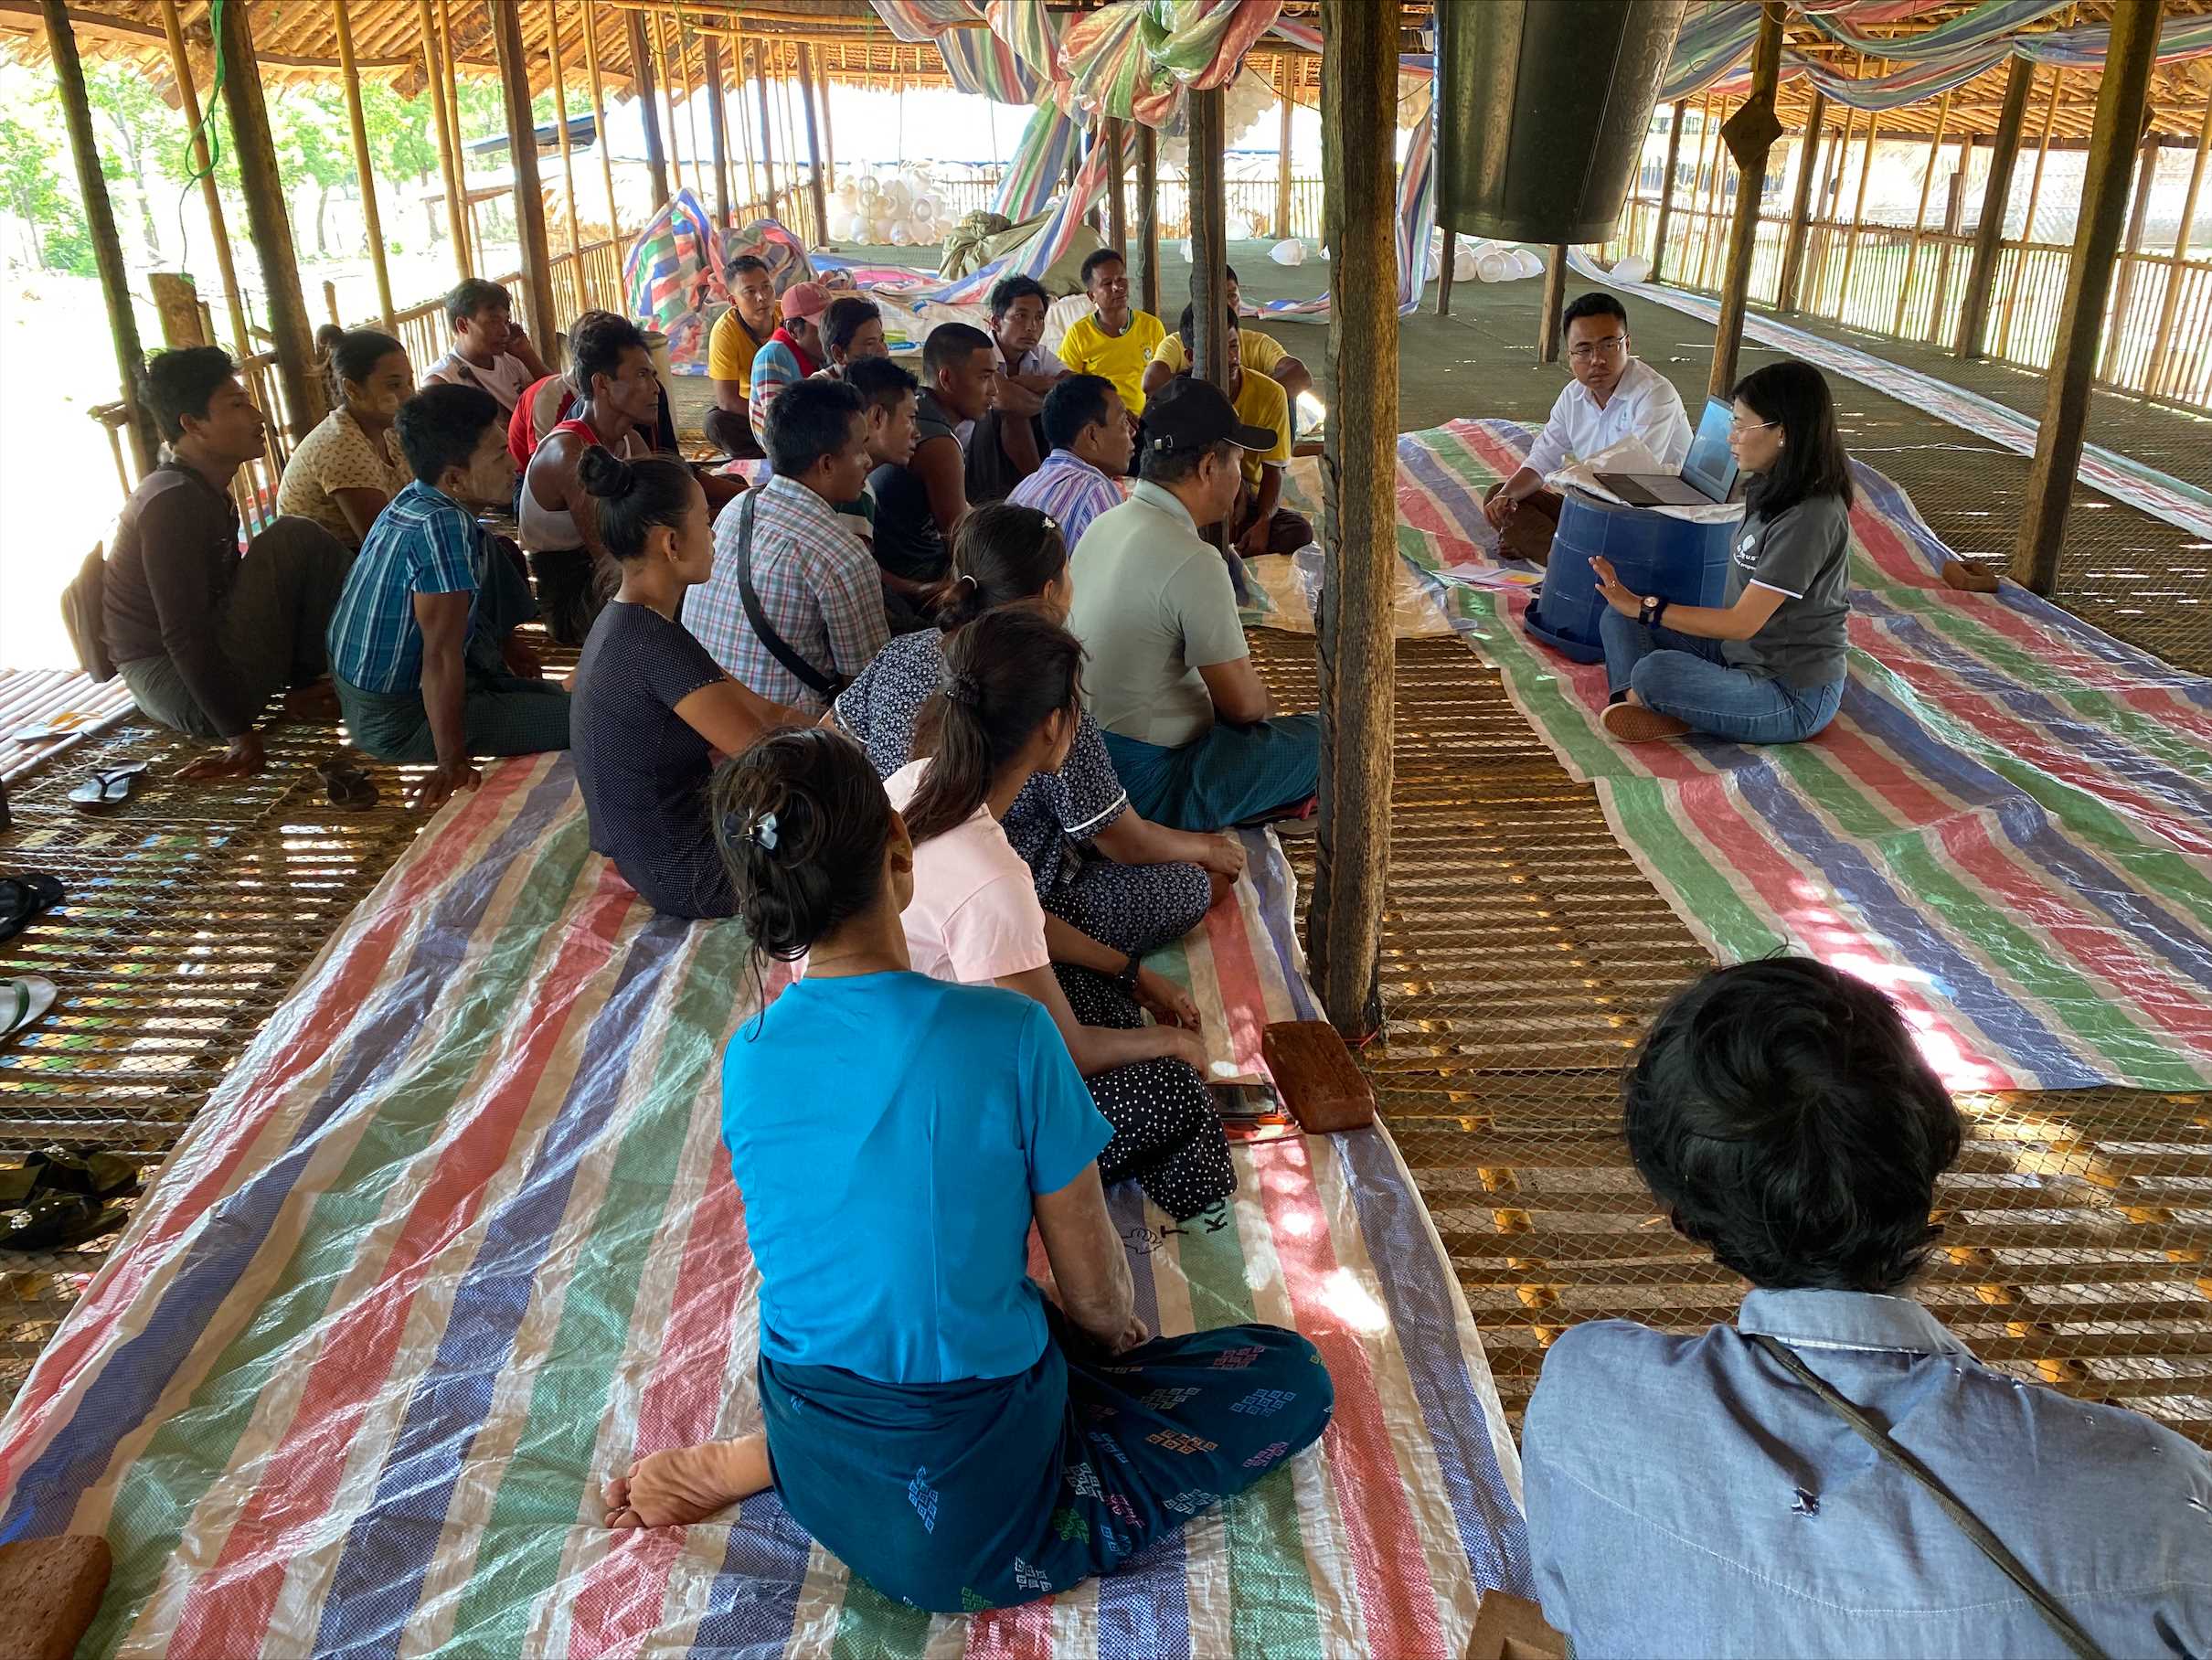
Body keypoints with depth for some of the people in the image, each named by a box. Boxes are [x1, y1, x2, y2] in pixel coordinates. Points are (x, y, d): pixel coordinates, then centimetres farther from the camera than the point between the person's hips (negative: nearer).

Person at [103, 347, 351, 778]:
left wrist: (302, 680, 19)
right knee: (298, 539, -17)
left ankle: (304, 680, 7)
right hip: (179, 689, -10)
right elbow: (184, 635, -26)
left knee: (318, 547, 17)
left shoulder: (203, 490, 10)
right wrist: (242, 738, -27)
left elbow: (228, 590, 19)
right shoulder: (172, 500, -21)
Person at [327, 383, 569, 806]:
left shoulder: (417, 499, 0)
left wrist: (508, 648, 30)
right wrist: (451, 762, -24)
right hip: (398, 720, -9)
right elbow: (441, 656, -29)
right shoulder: (442, 526, -29)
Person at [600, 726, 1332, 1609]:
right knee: (1294, 1378, 7)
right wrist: (1118, 1333, 14)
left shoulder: (748, 1059, -9)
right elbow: (1093, 1292, -12)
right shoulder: (1005, 1034, -25)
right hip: (969, 1512, -7)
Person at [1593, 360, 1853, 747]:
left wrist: (1644, 608, -17)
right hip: (1743, 656, 10)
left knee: (1654, 672, -33)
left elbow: (1741, 623, -23)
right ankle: (1641, 706, -19)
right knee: (1619, 617, 2)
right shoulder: (1774, 493, 5)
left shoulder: (1811, 518, -23)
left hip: (1794, 698, -10)